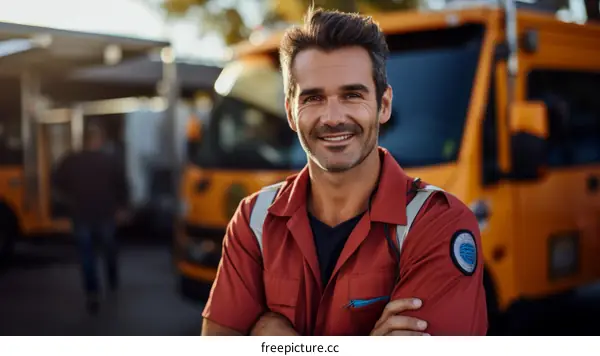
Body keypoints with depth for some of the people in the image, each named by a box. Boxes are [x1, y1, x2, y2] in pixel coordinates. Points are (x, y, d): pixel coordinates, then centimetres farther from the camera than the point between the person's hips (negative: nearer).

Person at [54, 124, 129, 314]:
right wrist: (121, 207, 7)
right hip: (106, 213, 0)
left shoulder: (71, 160, -4)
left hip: (81, 214, 0)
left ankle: (92, 295, -5)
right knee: (110, 249, 22)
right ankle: (113, 281, 38)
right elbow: (122, 186, -5)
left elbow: (58, 183, 0)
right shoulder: (112, 161, -7)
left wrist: (71, 201, 13)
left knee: (87, 255, 4)